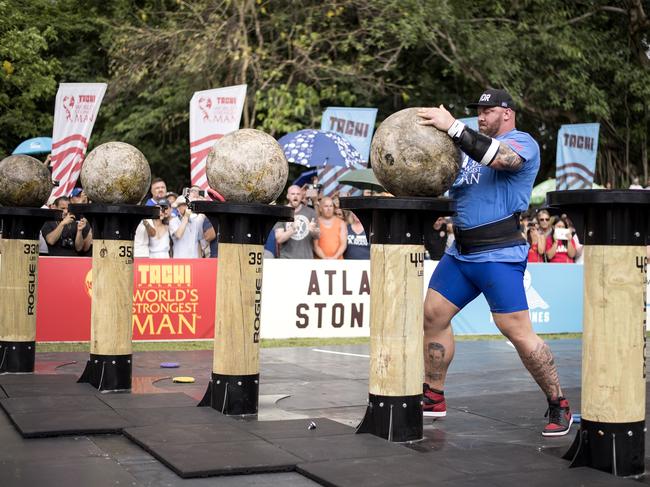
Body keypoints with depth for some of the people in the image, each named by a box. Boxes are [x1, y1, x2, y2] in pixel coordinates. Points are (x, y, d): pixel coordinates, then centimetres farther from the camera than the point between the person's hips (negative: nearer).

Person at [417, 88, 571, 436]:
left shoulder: (522, 143, -5)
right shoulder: (472, 145, 20)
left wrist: (453, 127, -30)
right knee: (432, 315, 8)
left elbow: (499, 157, -28)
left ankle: (558, 406, 5)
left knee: (518, 331, -10)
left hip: (499, 255, -8)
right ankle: (434, 398, 21)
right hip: (460, 252, 8)